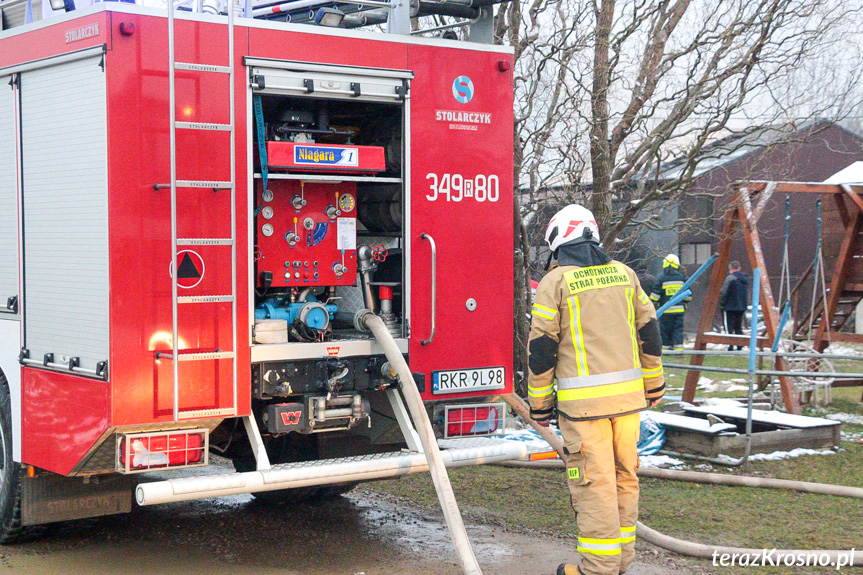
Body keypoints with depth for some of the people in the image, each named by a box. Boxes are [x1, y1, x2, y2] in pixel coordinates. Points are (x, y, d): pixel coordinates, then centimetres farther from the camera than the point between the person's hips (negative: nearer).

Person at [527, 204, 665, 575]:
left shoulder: (555, 281, -4)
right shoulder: (623, 274, 11)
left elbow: (541, 347, -5)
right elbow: (649, 332, 15)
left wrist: (539, 404, 3)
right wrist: (653, 386, 24)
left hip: (584, 401, -5)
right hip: (628, 393, 5)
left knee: (594, 481, -1)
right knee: (624, 475, 14)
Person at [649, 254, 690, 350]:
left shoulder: (661, 278, -5)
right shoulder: (682, 277, 6)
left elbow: (655, 294, -6)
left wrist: (654, 305, 7)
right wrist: (685, 304, 26)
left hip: (666, 310, -3)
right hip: (679, 309, 3)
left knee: (665, 331, 3)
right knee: (678, 329, 6)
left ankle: (666, 346, 1)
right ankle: (678, 346, 0)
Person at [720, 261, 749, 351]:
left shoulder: (730, 278, -12)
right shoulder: (745, 278, 10)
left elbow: (724, 292, -12)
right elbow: (747, 292, 16)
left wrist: (721, 303, 0)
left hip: (730, 307, -7)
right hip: (742, 307, 7)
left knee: (729, 328, -4)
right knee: (738, 327, 14)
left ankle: (730, 347, -9)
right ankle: (740, 346, 12)